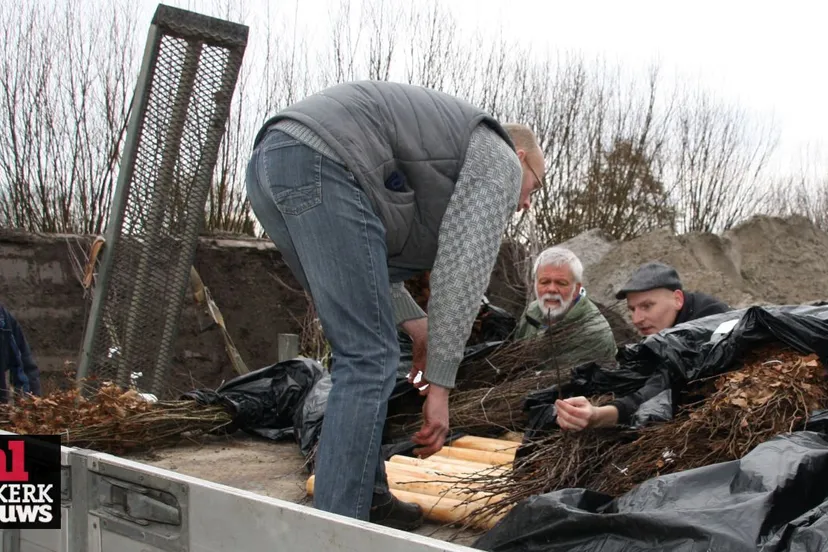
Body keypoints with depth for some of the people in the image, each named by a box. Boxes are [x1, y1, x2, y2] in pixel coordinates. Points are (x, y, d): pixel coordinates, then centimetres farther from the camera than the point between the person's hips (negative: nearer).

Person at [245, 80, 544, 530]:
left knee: (363, 350, 17)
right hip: (317, 165, -10)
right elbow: (462, 272, -2)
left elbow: (363, 256, 31)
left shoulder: (446, 147, 35)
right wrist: (440, 385, 0)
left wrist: (412, 321, 25)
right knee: (370, 359, -6)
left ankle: (368, 499, 22)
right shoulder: (499, 161, 10)